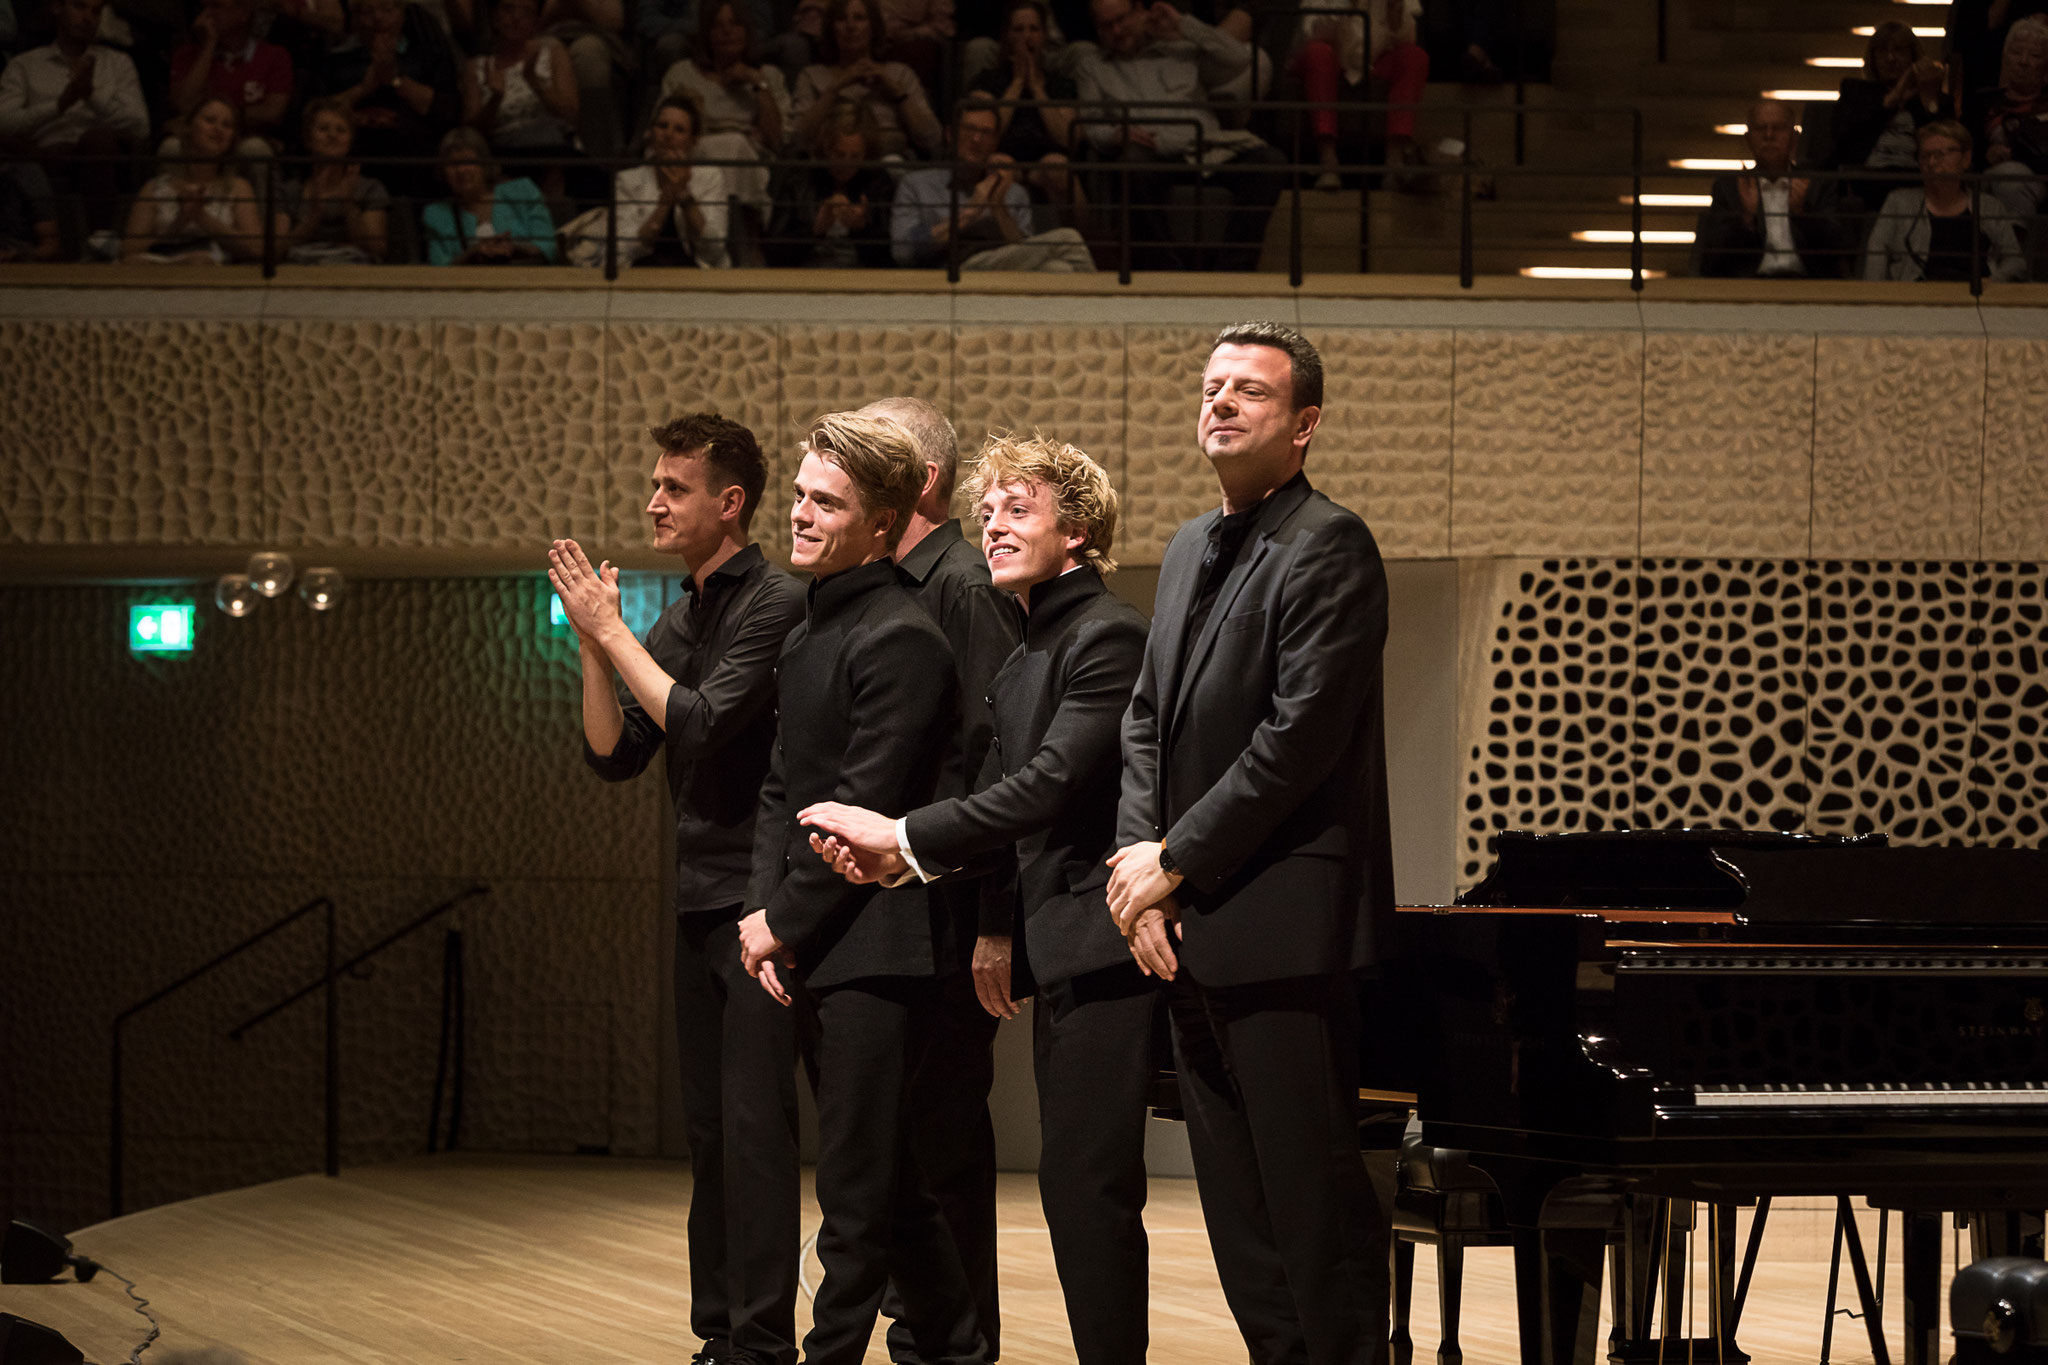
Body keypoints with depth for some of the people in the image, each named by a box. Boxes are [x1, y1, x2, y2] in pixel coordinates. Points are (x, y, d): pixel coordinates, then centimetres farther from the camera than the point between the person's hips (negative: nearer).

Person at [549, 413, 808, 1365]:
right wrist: (591, 642, 0)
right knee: (709, 1130, 10)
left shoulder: (776, 605, -10)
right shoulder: (676, 624, 15)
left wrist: (612, 629, -12)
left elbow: (701, 723, -19)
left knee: (754, 1124, -10)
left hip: (759, 897, -8)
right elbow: (613, 755, 11)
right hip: (700, 901, 8)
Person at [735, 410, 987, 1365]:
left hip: (877, 951, -9)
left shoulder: (899, 640, -12)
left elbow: (865, 808, -16)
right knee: (891, 1183, 15)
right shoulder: (805, 640, 17)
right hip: (813, 954, 9)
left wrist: (785, 923, -10)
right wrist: (765, 911, 1)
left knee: (856, 1192, -5)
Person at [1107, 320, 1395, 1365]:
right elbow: (1147, 719, 16)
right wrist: (1139, 861, 0)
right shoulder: (1189, 551, 18)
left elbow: (1301, 737, -17)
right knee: (1236, 1199, 11)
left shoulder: (1326, 548, -10)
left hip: (1279, 926, -9)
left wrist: (1175, 862, -13)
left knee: (1312, 1194, -7)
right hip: (1188, 928, 9)